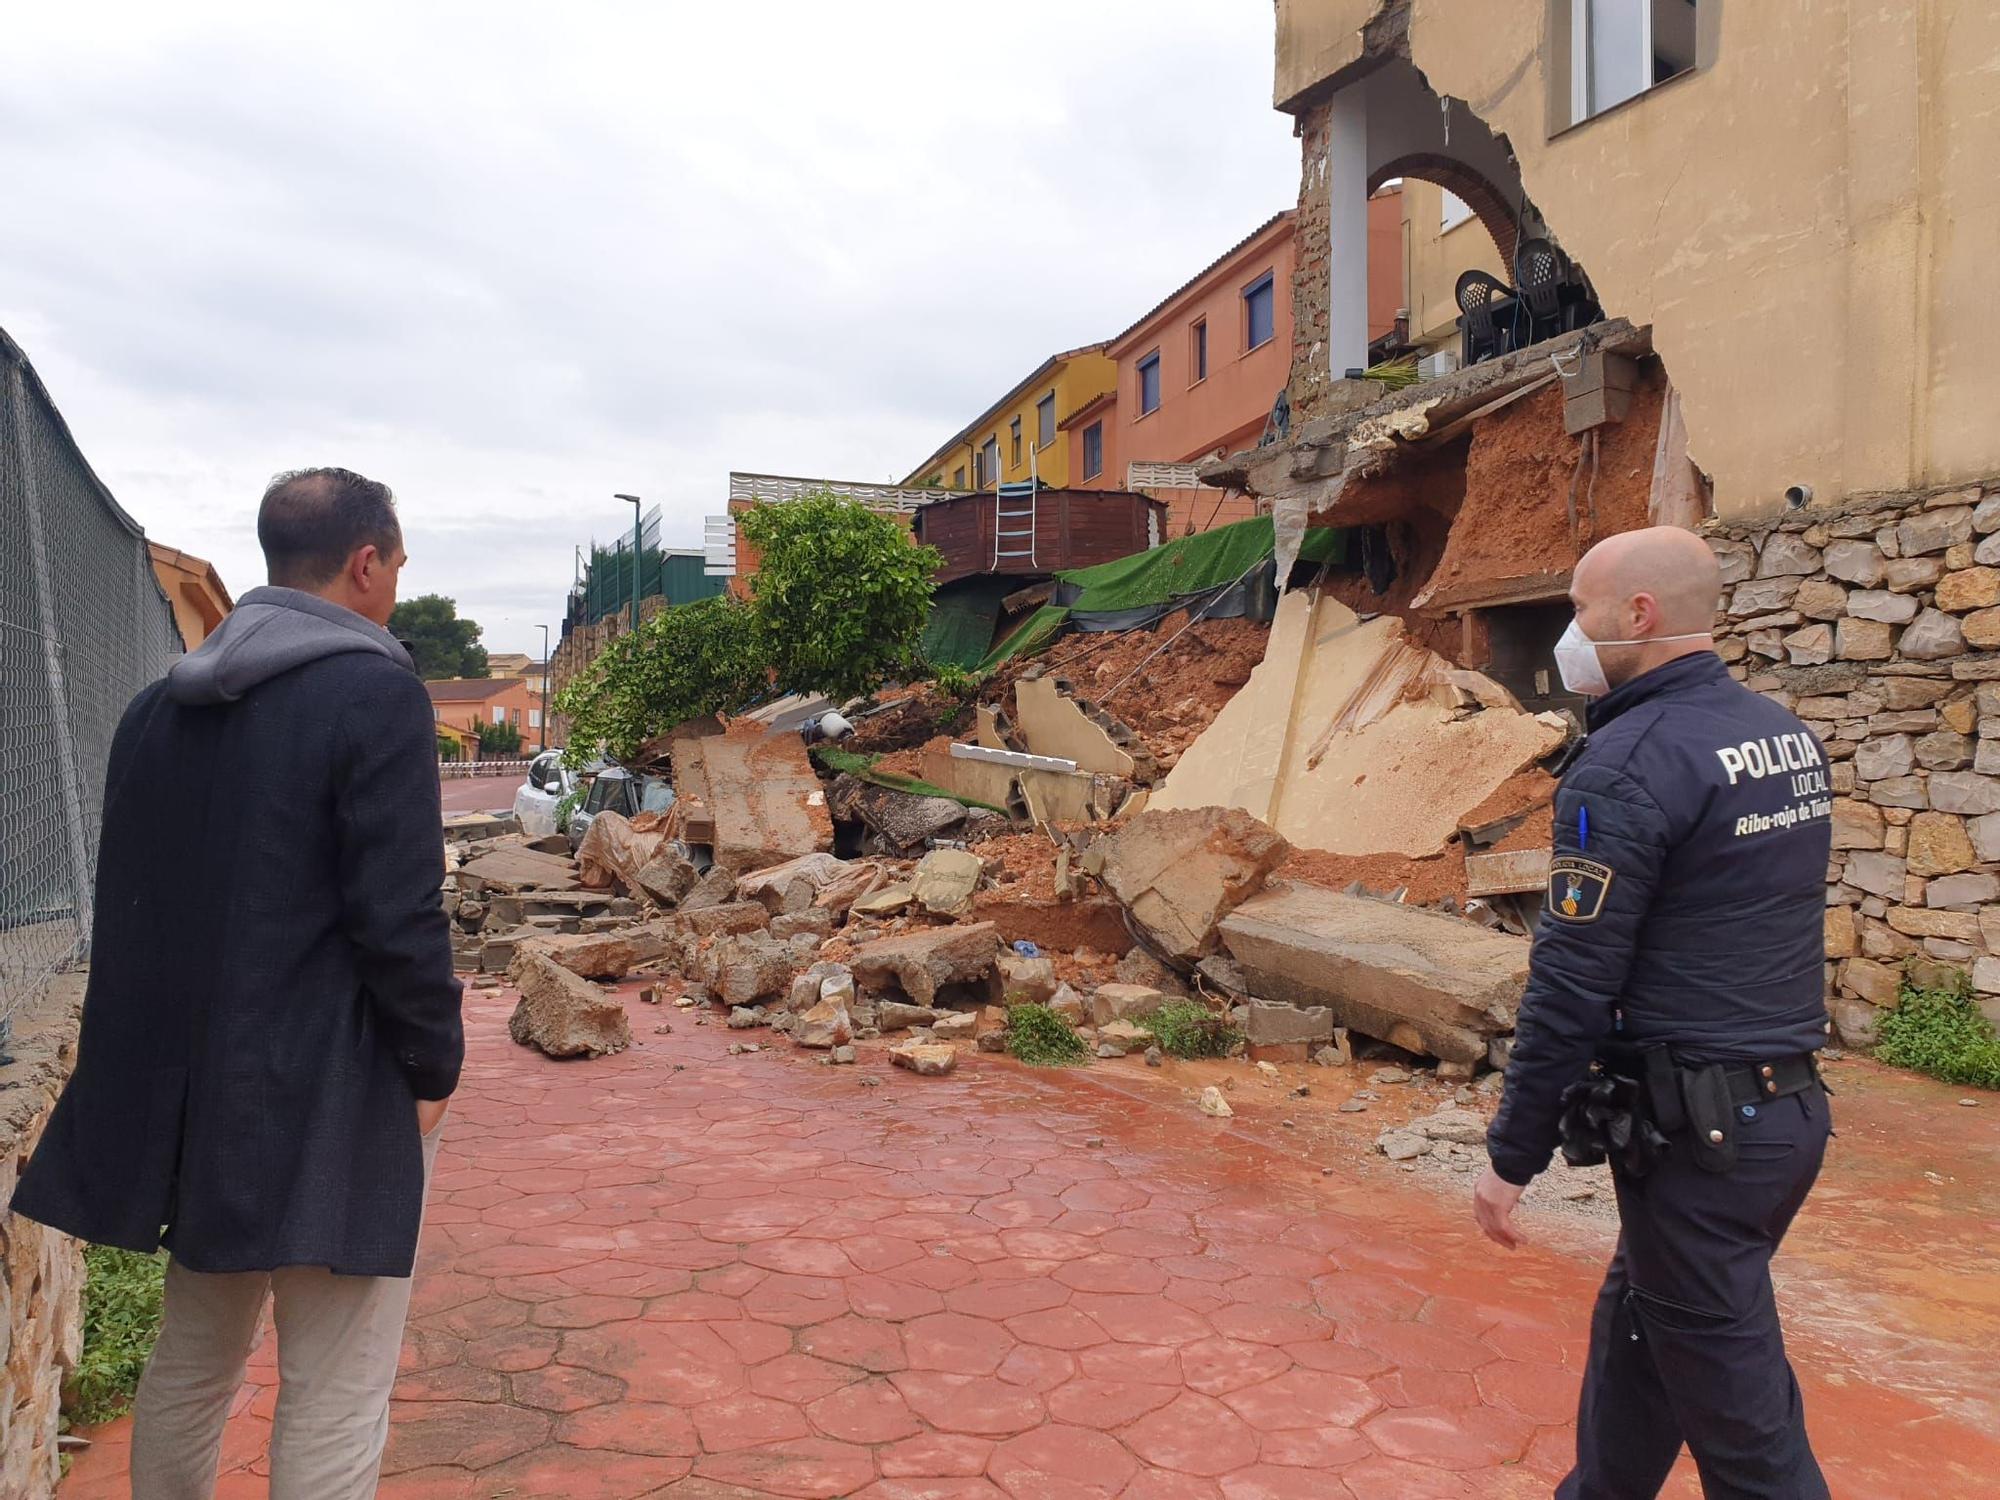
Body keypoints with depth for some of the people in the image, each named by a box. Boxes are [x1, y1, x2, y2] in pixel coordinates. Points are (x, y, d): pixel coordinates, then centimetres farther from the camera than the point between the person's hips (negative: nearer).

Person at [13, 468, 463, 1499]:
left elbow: (130, 904, 13)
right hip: (333, 1100, -7)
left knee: (191, 1364, 23)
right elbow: (398, 917, -20)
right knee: (333, 1394, 4)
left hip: (192, 1084, 8)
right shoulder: (377, 695, -15)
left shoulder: (159, 708, 8)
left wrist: (174, 1061, 21)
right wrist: (435, 1065, -7)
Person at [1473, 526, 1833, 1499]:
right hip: (1792, 1107, 9)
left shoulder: (1629, 762, -19)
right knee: (1636, 1326, 23)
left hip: (1693, 1131, -9)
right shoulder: (1786, 735, 8)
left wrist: (1511, 1158, -12)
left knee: (1735, 1398, 5)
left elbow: (1571, 987, -19)